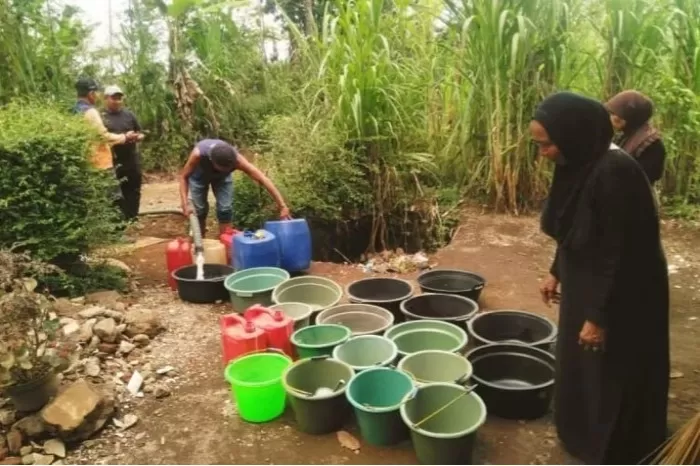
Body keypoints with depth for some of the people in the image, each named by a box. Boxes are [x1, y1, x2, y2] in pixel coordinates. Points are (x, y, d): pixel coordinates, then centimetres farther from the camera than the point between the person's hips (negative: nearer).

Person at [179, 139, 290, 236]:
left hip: (222, 176, 1)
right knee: (200, 209, -4)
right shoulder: (198, 154, -45)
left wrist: (282, 206, -46)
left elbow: (263, 179, -43)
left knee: (225, 208, -9)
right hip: (199, 175, -1)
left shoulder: (236, 159, -42)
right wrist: (185, 204, -39)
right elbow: (184, 177, -27)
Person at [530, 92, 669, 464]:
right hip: (585, 287, 9)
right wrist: (556, 273, 17)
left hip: (621, 300, -9)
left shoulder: (614, 173, -28)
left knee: (614, 381, 9)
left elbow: (622, 254, -25)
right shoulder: (579, 164, -1)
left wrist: (599, 316, -21)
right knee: (579, 369, 23)